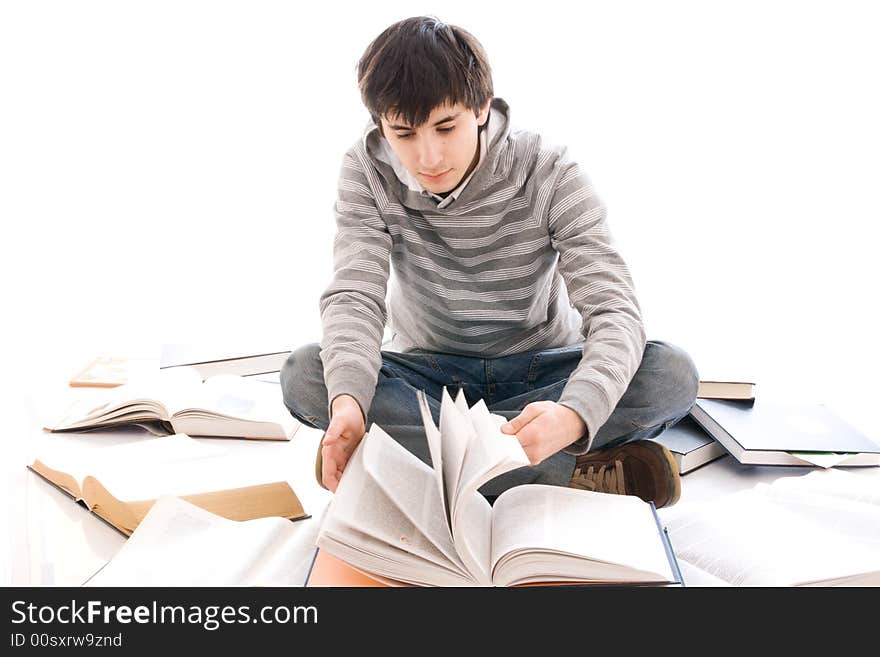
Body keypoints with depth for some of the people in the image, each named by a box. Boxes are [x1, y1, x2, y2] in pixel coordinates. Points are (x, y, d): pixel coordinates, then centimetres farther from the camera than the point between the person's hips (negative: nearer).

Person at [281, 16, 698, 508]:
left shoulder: (549, 173, -18)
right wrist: (347, 399, -45)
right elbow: (354, 295, -22)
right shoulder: (368, 171, -12)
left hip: (539, 371, -1)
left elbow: (615, 309, -27)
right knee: (304, 374, -29)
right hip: (428, 372, 2)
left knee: (672, 373, -28)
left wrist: (575, 414, -49)